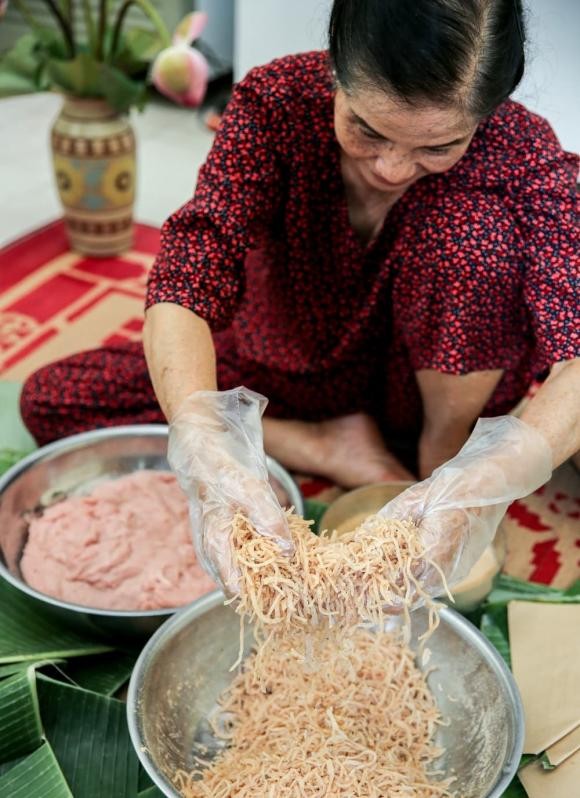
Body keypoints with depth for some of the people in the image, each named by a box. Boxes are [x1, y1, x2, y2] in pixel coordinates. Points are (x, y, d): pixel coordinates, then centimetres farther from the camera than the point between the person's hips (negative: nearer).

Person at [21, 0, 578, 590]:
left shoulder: (521, 150, -26)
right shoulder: (277, 103, -24)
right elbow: (186, 280, -36)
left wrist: (488, 482, -57)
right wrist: (205, 444, -54)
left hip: (438, 388, -2)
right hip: (287, 377, 3)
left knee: (468, 217, -32)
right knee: (50, 398, -12)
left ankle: (443, 455, -12)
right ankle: (322, 448, -11)